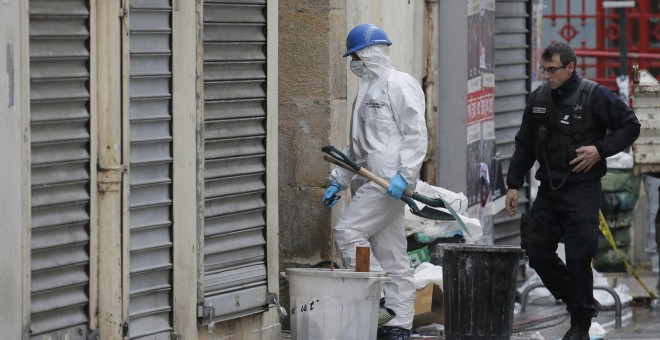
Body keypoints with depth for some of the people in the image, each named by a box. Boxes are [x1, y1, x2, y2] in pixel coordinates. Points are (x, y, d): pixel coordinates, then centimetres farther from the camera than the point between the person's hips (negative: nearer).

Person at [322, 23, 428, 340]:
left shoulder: (400, 84, -7)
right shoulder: (368, 88, 23)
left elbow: (416, 135, -14)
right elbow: (357, 145, 27)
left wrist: (404, 175, -23)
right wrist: (338, 181, 21)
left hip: (388, 180, -9)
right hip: (370, 181, 9)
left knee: (348, 231, -16)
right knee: (390, 254, 7)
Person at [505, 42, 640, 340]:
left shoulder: (594, 96, -8)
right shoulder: (539, 98, 8)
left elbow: (630, 126, -2)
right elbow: (524, 145, 15)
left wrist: (601, 150, -14)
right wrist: (514, 184, 11)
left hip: (582, 190, -6)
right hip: (548, 190, 6)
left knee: (578, 257, -8)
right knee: (538, 254, 5)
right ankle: (579, 301, 24)